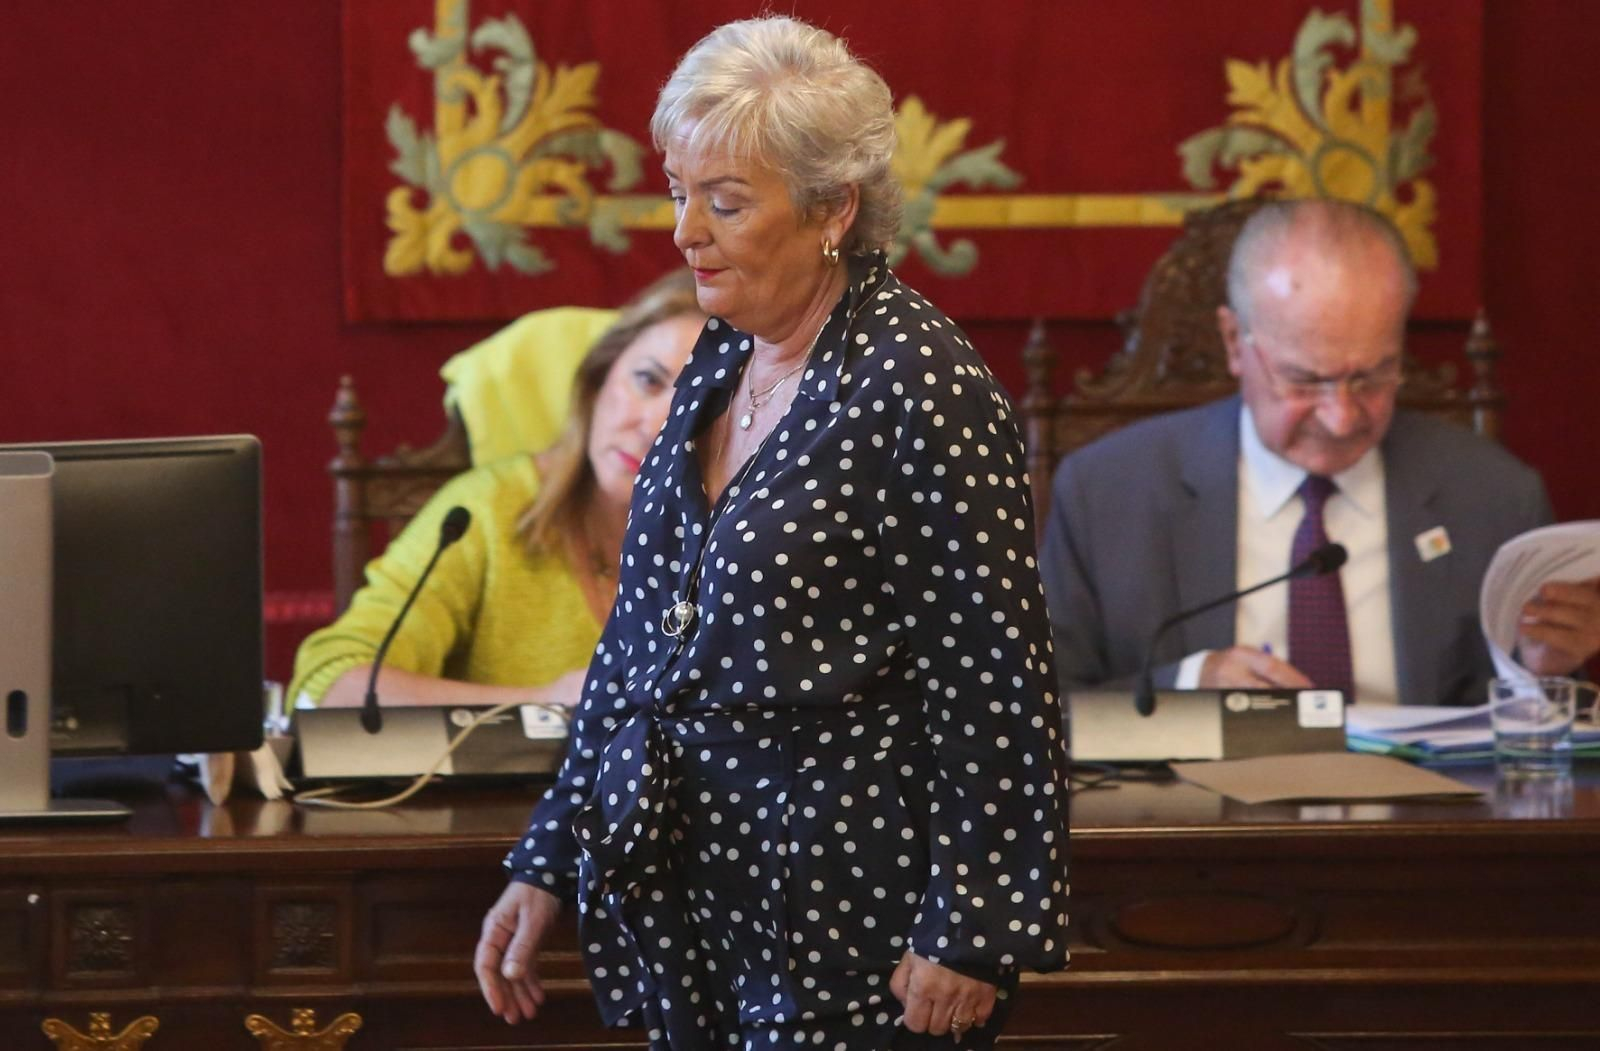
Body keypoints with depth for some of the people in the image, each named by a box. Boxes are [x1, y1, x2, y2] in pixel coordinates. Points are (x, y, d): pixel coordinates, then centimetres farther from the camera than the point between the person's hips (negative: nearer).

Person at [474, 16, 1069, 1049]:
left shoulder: (918, 383, -15)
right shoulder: (721, 363, 9)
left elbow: (996, 680, -16)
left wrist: (969, 936, -18)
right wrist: (550, 865, 13)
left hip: (846, 927, -8)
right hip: (694, 904, 8)